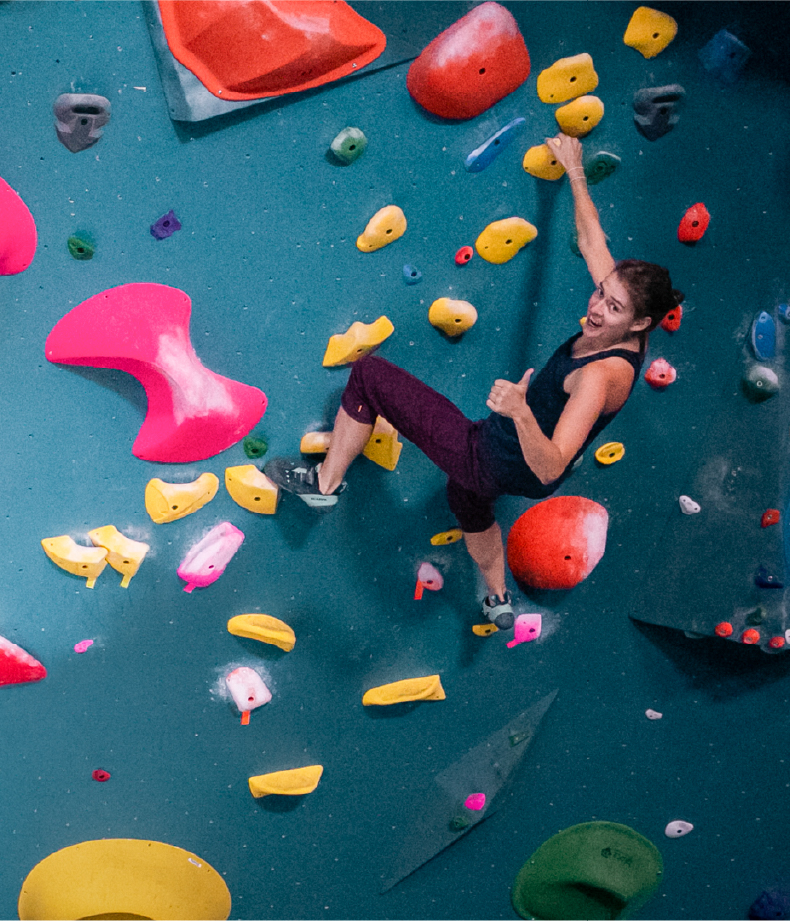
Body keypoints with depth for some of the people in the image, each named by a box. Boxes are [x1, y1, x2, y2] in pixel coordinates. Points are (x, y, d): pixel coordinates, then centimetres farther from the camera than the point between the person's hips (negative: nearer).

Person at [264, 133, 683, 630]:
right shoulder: (621, 337, -9)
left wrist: (520, 412, -56)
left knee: (369, 374, -6)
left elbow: (550, 468, -40)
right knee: (466, 494, 44)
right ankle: (499, 600, 57)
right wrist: (575, 172, 15)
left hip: (495, 461, -9)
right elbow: (591, 240, 6)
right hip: (513, 467, 9)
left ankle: (325, 482, 13)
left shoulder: (604, 374, -33)